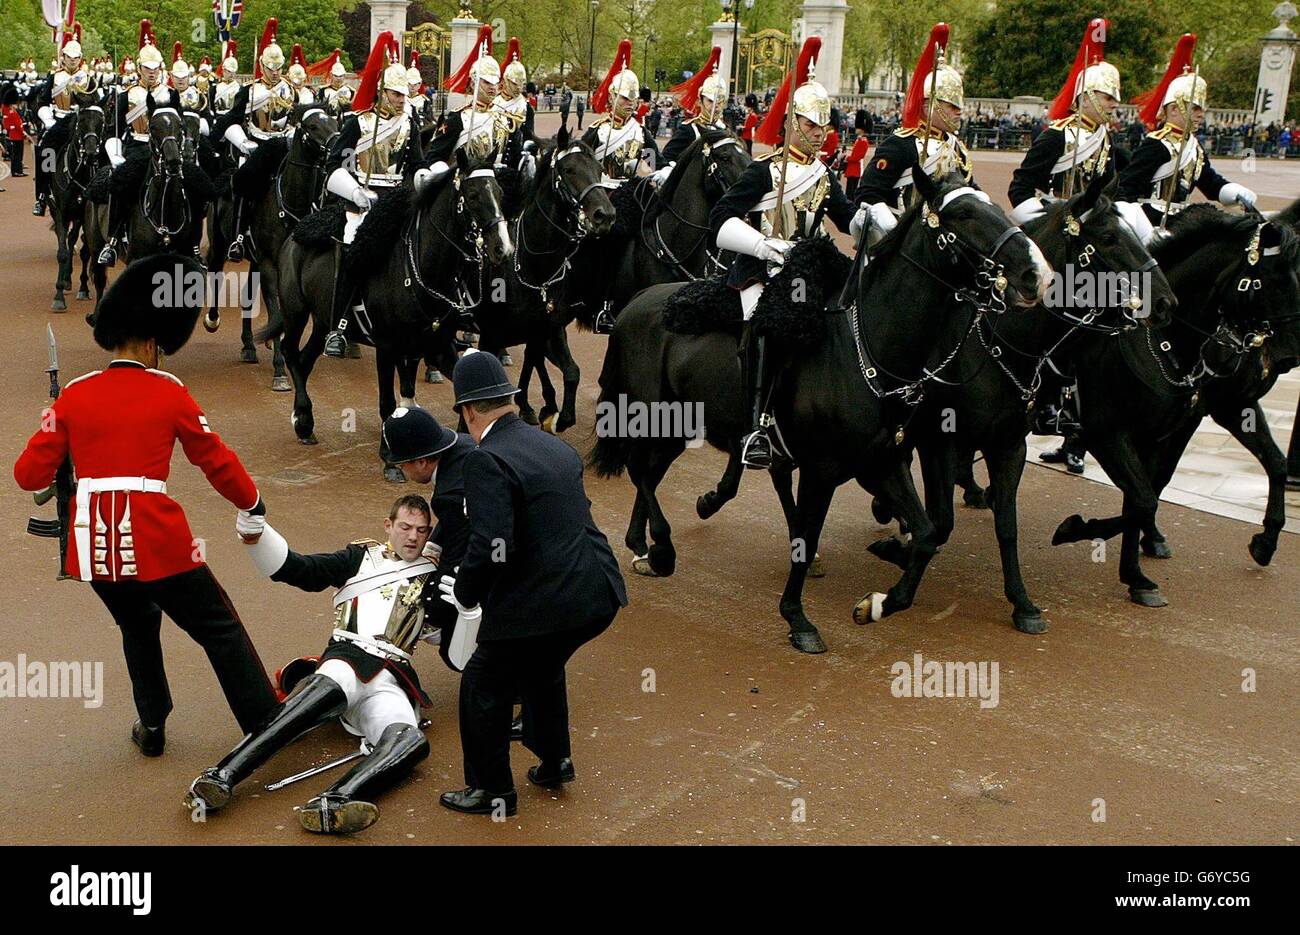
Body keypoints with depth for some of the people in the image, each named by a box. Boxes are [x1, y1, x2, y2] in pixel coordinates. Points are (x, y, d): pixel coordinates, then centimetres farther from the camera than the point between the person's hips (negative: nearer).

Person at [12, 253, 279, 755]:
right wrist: (252, 504, 20)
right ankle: (268, 727, 8)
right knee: (220, 629, 10)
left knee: (138, 624, 30)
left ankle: (152, 726, 33)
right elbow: (215, 458, 5)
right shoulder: (168, 392, -2)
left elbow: (30, 474, 6)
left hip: (94, 545, 4)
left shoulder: (73, 395, 5)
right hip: (156, 540, -4)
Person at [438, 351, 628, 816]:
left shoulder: (487, 460, -15)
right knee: (541, 667, 34)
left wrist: (465, 595, -6)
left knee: (484, 685, 16)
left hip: (542, 603, -8)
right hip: (598, 592, 8)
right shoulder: (557, 447, 10)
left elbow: (490, 547, -25)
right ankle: (554, 761, 48)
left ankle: (492, 790, 30)